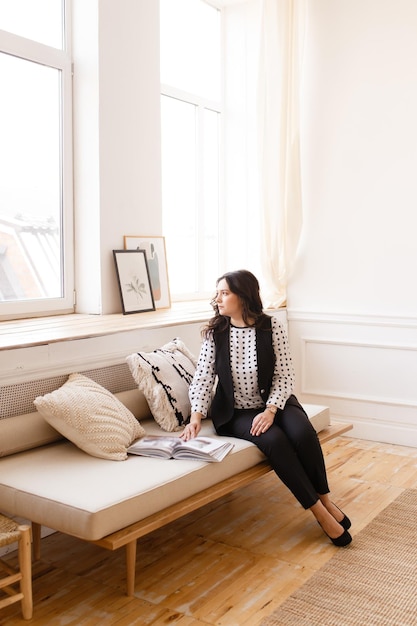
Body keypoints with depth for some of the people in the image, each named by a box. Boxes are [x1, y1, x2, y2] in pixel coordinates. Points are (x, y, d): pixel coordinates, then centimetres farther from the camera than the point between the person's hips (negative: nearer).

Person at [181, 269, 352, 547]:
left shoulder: (273, 327, -8)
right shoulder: (214, 332, -5)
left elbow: (284, 375, -9)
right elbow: (203, 377, -9)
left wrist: (270, 411, -22)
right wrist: (197, 415, -23)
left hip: (274, 403, 1)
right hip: (235, 412, 0)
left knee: (303, 432, -29)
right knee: (274, 439, -29)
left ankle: (325, 499, -7)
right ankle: (318, 511, -17)